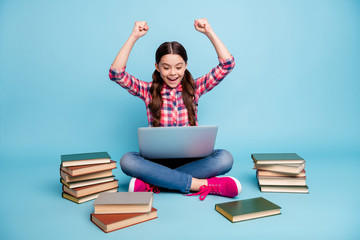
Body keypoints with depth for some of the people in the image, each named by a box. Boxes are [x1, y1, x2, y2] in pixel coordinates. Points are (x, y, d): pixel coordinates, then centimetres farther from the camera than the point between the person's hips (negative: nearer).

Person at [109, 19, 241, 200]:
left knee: (225, 158, -29)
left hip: (190, 159, 1)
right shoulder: (148, 91, 5)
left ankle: (153, 183, -26)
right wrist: (134, 37, -10)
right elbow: (116, 73, -8)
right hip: (158, 160, -1)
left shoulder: (194, 88, 7)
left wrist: (209, 32, -5)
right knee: (127, 160, -32)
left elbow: (227, 64, 0)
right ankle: (200, 184, -29)